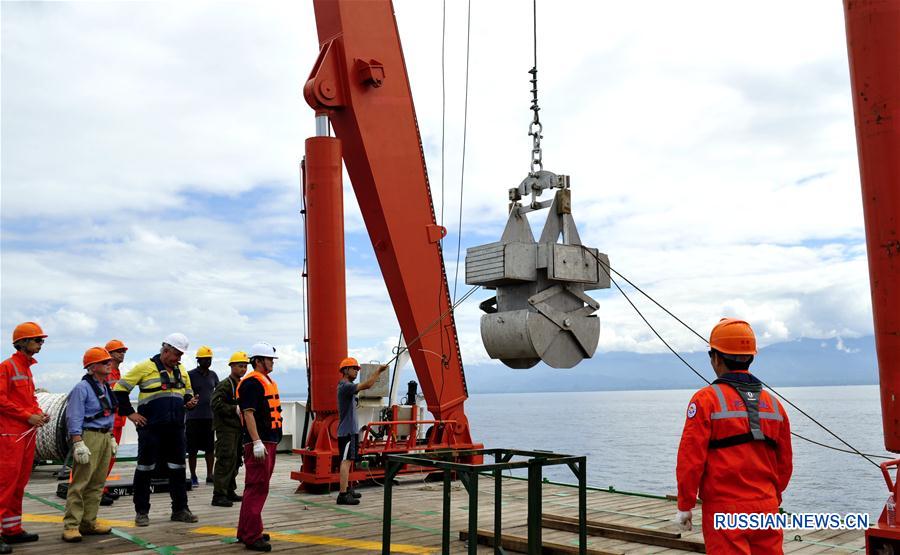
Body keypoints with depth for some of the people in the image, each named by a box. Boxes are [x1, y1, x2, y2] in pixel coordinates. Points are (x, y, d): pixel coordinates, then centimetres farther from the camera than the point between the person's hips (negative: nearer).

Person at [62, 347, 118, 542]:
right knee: (80, 483, -8)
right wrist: (78, 443, -20)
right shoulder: (82, 388, -10)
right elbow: (74, 418, -14)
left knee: (97, 483, 11)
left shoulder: (105, 388, 16)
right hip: (88, 437, -9)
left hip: (104, 437, 9)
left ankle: (89, 523, 17)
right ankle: (71, 526, -5)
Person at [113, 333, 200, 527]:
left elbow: (188, 393, 25)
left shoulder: (181, 370, 12)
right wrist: (130, 414, -8)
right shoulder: (146, 367, -6)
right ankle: (141, 511, 15)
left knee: (178, 469, 9)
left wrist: (190, 402, 2)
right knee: (145, 469, 3)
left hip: (176, 428, 6)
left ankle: (180, 509, 18)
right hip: (151, 428, -5)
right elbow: (119, 389, -4)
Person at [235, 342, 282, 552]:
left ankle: (246, 531, 27)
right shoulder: (251, 383, -13)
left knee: (258, 487, 16)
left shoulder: (267, 381, 18)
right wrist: (257, 442, -25)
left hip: (269, 442, 11)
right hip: (258, 443, -10)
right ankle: (251, 536, -2)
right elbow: (248, 413, -20)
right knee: (257, 488, -7)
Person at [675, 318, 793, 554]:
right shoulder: (773, 403, 7)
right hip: (766, 508, 5)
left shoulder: (706, 399, -10)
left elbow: (691, 458, -12)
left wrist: (685, 505, -4)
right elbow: (784, 464, 15)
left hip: (724, 510, -5)